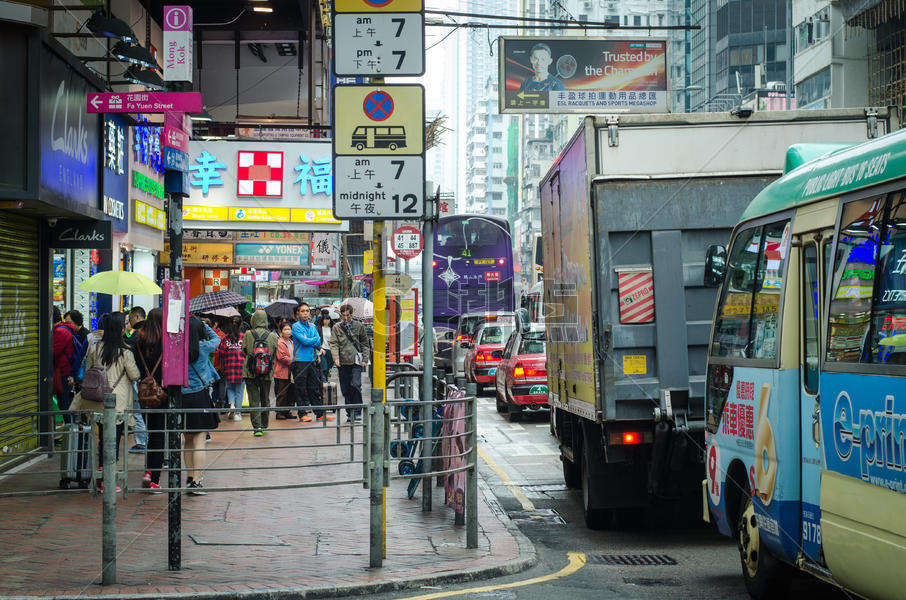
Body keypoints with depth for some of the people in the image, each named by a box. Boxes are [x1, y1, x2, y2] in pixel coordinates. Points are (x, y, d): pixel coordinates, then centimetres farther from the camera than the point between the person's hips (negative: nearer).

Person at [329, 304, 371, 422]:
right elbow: (334, 344, 1)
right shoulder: (336, 327, 9)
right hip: (343, 362, 2)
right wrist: (336, 358, -14)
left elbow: (365, 343, 10)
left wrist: (365, 359, 1)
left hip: (356, 360, -2)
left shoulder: (359, 326, 7)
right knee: (345, 389, 5)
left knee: (355, 385, -15)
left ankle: (357, 412, -6)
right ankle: (349, 413, 14)